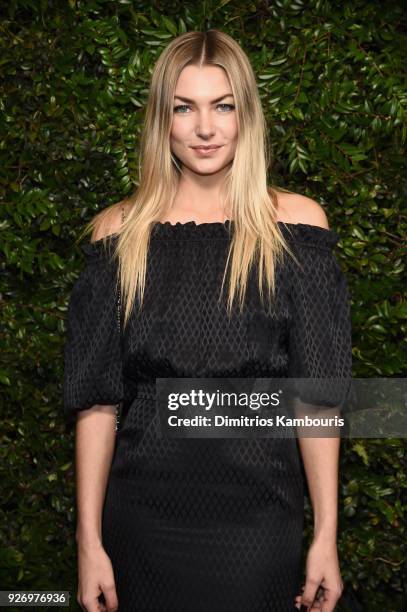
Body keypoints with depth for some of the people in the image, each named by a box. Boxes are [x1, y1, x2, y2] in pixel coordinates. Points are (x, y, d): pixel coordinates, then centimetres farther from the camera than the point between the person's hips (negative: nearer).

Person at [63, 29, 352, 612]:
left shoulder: (293, 223, -3)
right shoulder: (119, 232, 0)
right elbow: (97, 399, -1)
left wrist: (326, 536, -5)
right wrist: (89, 540, -3)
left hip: (259, 519, -1)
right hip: (143, 517, 1)